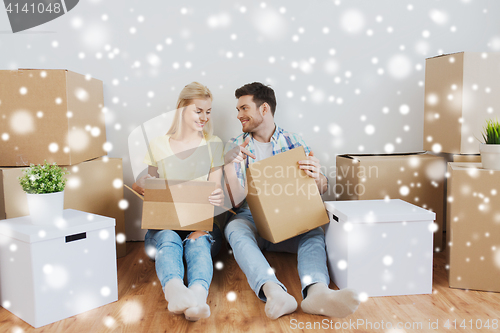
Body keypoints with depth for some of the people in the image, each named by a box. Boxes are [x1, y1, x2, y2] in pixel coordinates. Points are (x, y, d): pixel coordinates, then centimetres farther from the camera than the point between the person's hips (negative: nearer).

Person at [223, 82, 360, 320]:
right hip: (250, 219, 0)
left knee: (314, 233, -31)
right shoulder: (236, 146, 7)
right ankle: (274, 292, -56)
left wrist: (317, 177, -19)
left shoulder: (294, 142, 8)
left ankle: (317, 291, -57)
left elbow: (321, 190, 6)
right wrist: (229, 165, -20)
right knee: (235, 228, -34)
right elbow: (235, 201, -1)